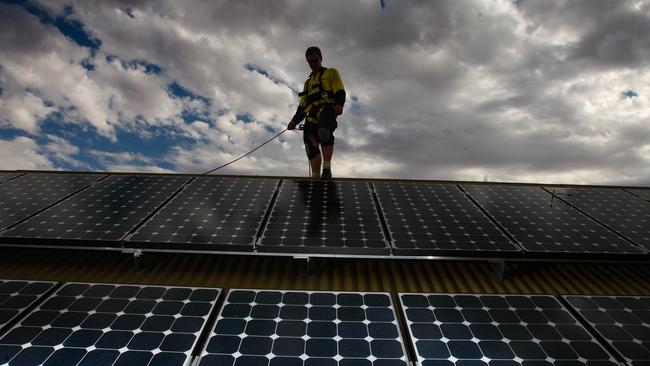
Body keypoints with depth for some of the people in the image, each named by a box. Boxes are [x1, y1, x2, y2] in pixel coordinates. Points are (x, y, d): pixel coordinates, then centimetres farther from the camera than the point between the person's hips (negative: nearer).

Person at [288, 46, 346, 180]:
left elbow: (340, 92, 3)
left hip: (327, 109, -6)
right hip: (312, 115, 6)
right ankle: (315, 176, -12)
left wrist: (339, 104, -18)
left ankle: (327, 169, -34)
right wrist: (295, 121, 19)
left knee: (324, 133, -35)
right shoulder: (308, 82, 36)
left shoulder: (331, 73, 20)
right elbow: (302, 105, 31)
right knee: (311, 145, -11)